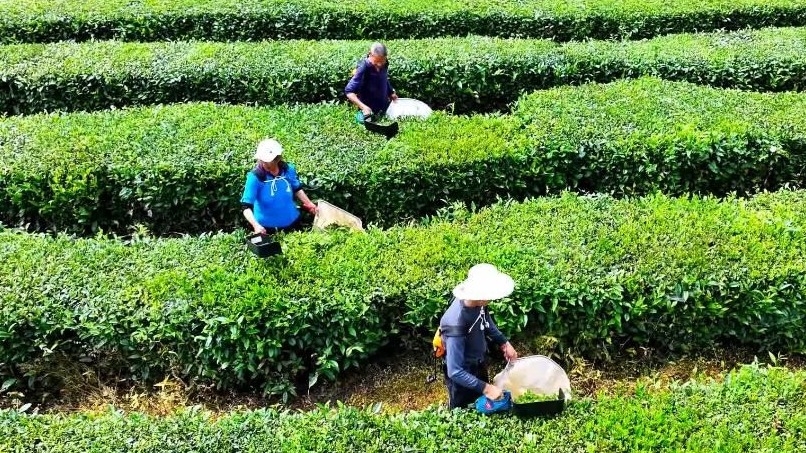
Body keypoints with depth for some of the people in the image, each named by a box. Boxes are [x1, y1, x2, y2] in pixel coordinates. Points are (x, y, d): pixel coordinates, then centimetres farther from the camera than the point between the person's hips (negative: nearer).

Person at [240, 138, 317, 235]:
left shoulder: (288, 170, -11)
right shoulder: (255, 177, -22)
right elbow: (247, 206, -26)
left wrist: (309, 204, 5)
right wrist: (256, 225, -40)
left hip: (291, 223, 4)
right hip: (266, 228, -4)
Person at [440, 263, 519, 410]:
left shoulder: (476, 302, -20)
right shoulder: (456, 324, -42)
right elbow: (454, 372, -35)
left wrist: (504, 343, 4)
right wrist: (486, 388, -33)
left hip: (479, 367, 7)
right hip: (462, 379, -7)